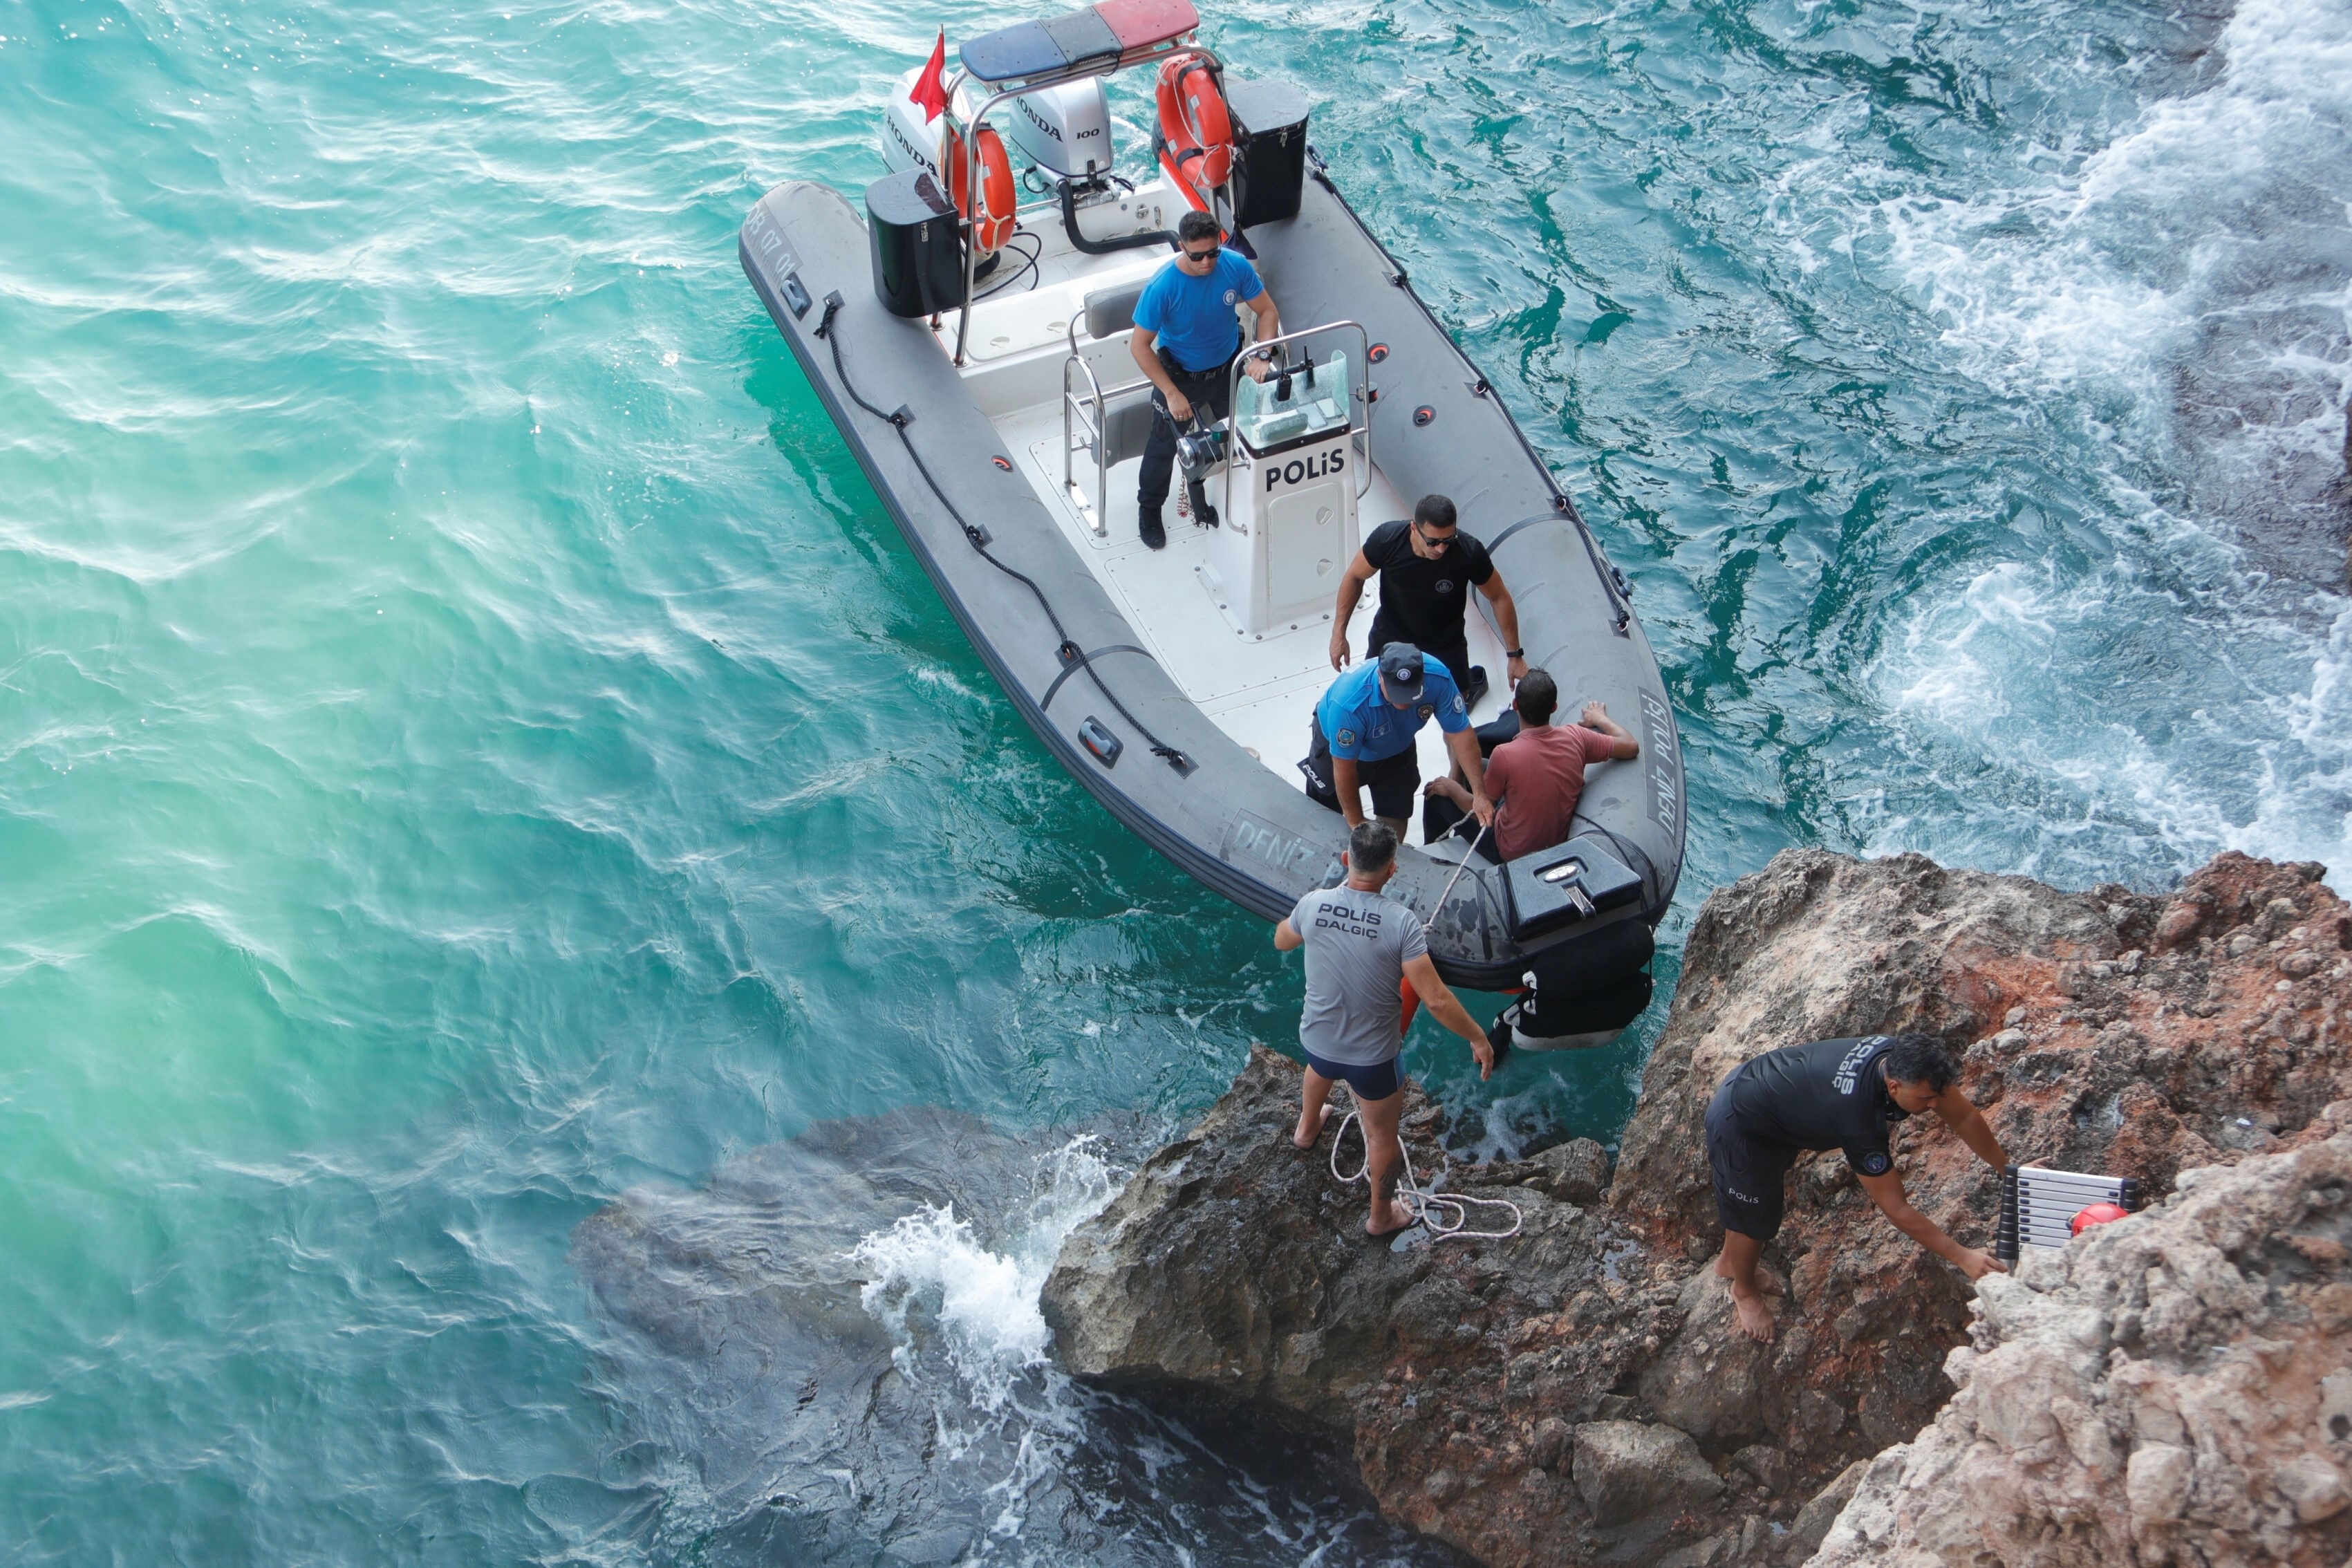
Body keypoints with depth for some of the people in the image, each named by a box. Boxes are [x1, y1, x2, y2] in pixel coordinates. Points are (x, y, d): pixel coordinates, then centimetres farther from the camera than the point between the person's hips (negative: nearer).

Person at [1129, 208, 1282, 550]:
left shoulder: (1235, 266, -23)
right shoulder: (1162, 287, -32)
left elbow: (1268, 311, -10)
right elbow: (1140, 345, -23)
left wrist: (1261, 357, -26)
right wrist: (1172, 394, -24)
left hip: (1229, 367, 3)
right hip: (1180, 375, -3)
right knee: (1165, 445, 15)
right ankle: (1149, 509, 41)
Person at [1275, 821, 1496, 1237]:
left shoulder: (1313, 903, -17)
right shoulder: (1401, 922, -27)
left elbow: (1282, 941, 8)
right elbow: (1435, 1000, -26)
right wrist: (1477, 1038, -11)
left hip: (1316, 1042, 4)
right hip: (1373, 1058, -4)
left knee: (1321, 1068, 40)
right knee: (1383, 1133, 22)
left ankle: (1306, 1128, 69)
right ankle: (1381, 1216, 42)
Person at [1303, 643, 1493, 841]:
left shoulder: (1438, 678, -37)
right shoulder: (1349, 702, -46)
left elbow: (1460, 733, -25)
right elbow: (1344, 767, -32)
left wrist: (1479, 795, -29)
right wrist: (1356, 824, -20)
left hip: (1396, 750, 3)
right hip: (1340, 745, -3)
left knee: (1396, 819, 9)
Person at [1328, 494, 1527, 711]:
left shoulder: (1469, 552, -33)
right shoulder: (1386, 539, -32)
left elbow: (1500, 598, -15)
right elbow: (1355, 576, -12)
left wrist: (1515, 655, -11)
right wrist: (1338, 633, -10)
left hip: (1445, 643, -1)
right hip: (1390, 635, 1)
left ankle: (1474, 679, 51)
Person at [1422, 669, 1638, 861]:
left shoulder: (1505, 754, -31)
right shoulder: (1576, 737, -19)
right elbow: (1631, 747, -5)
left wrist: (1451, 788, 3)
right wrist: (1600, 719, 13)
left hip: (1511, 853, -5)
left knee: (1437, 792, 15)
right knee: (1479, 766, 24)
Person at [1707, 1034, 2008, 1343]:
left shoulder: (1904, 1059, -23)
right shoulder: (1858, 1122, -41)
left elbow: (1965, 1116, -6)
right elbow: (1896, 1209, -32)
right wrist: (1962, 1257, -29)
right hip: (1739, 1124, -8)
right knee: (1754, 1217, 10)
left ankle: (1729, 1261, 56)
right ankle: (1744, 1289, 42)